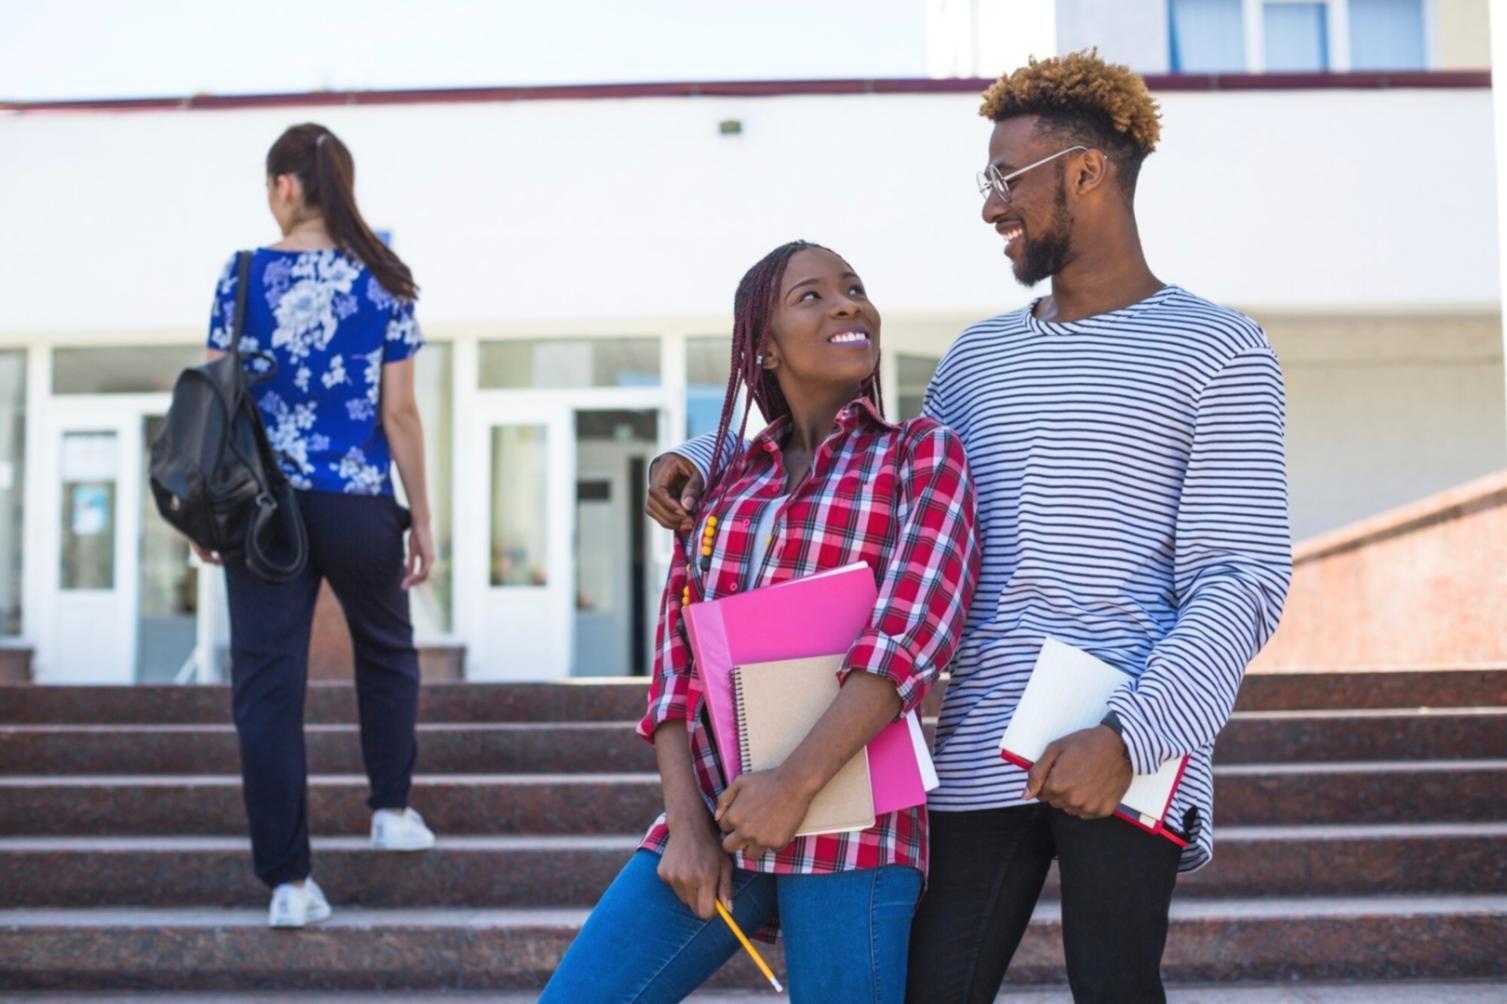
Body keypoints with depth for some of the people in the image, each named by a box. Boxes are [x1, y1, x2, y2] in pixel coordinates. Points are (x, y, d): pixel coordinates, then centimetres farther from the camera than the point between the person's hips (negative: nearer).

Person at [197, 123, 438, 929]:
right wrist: (422, 518, 3)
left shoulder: (241, 277, -2)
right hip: (358, 504, 0)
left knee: (266, 681, 3)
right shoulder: (384, 283, -3)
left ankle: (287, 878, 2)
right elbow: (398, 414, -4)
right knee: (385, 649, 26)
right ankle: (391, 808, 32)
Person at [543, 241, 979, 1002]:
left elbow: (913, 634, -11)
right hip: (711, 822, 4)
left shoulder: (924, 455, 3)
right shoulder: (722, 482, 13)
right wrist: (685, 819, -5)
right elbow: (676, 661, 9)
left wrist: (798, 782, -20)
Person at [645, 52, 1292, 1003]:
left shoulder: (1217, 351, 2)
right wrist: (710, 456, 15)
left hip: (1129, 753, -4)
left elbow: (1241, 580, -6)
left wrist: (1131, 735, -18)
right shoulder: (979, 356, 19)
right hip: (980, 761, 5)